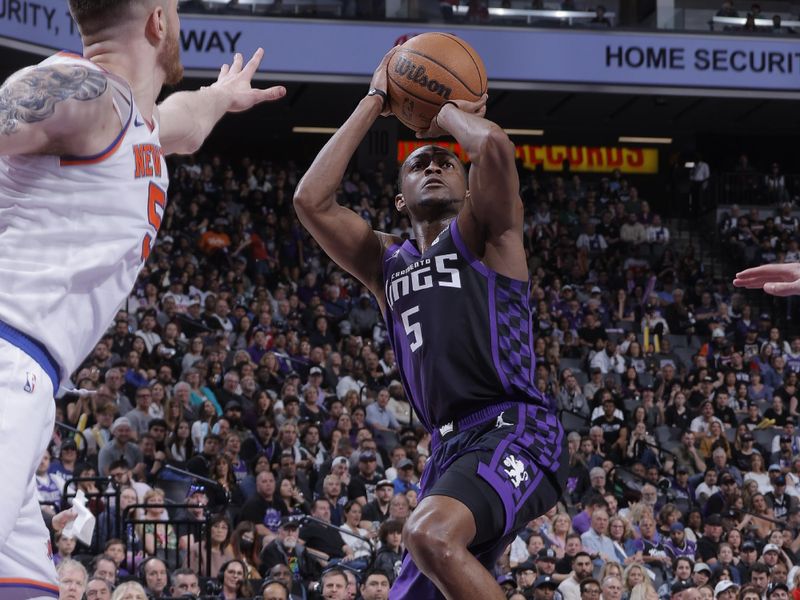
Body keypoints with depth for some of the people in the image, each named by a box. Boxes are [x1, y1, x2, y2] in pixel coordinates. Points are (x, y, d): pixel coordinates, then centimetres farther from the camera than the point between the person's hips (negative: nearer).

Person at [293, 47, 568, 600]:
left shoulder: (485, 235, 9)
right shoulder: (387, 263, 25)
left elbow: (497, 148, -11)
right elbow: (311, 200, 13)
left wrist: (443, 110, 10)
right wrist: (373, 105, 18)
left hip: (514, 430, -7)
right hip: (450, 446, 7)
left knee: (430, 534, -34)